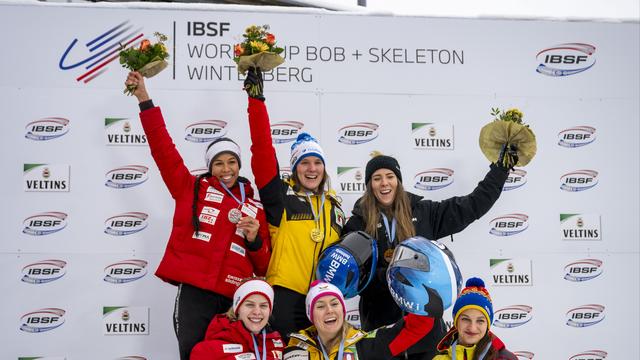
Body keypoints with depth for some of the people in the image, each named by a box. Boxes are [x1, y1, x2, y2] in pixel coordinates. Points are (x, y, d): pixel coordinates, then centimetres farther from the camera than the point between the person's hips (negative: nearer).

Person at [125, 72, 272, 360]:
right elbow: (163, 148, 6)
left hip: (235, 300, 2)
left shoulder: (255, 208, 16)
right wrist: (144, 99, 4)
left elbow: (264, 267, 18)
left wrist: (255, 240, -2)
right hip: (193, 293, -2)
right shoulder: (192, 189, 11)